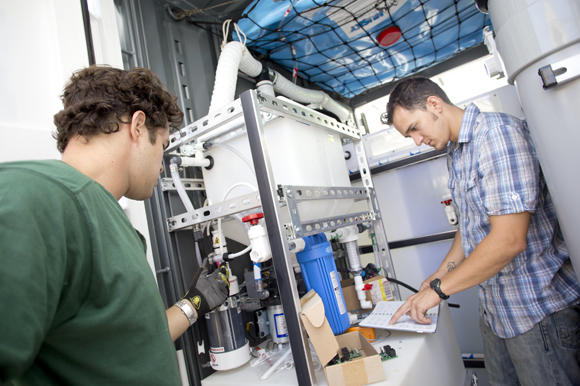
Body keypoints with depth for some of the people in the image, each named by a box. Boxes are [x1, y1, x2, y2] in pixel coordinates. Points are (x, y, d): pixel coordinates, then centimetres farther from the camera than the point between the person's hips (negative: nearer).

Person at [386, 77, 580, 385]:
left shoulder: (497, 132, -20)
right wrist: (442, 272, 8)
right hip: (493, 307, 8)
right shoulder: (455, 155, 9)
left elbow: (509, 239, -27)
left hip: (536, 308, -8)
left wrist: (438, 289, -20)